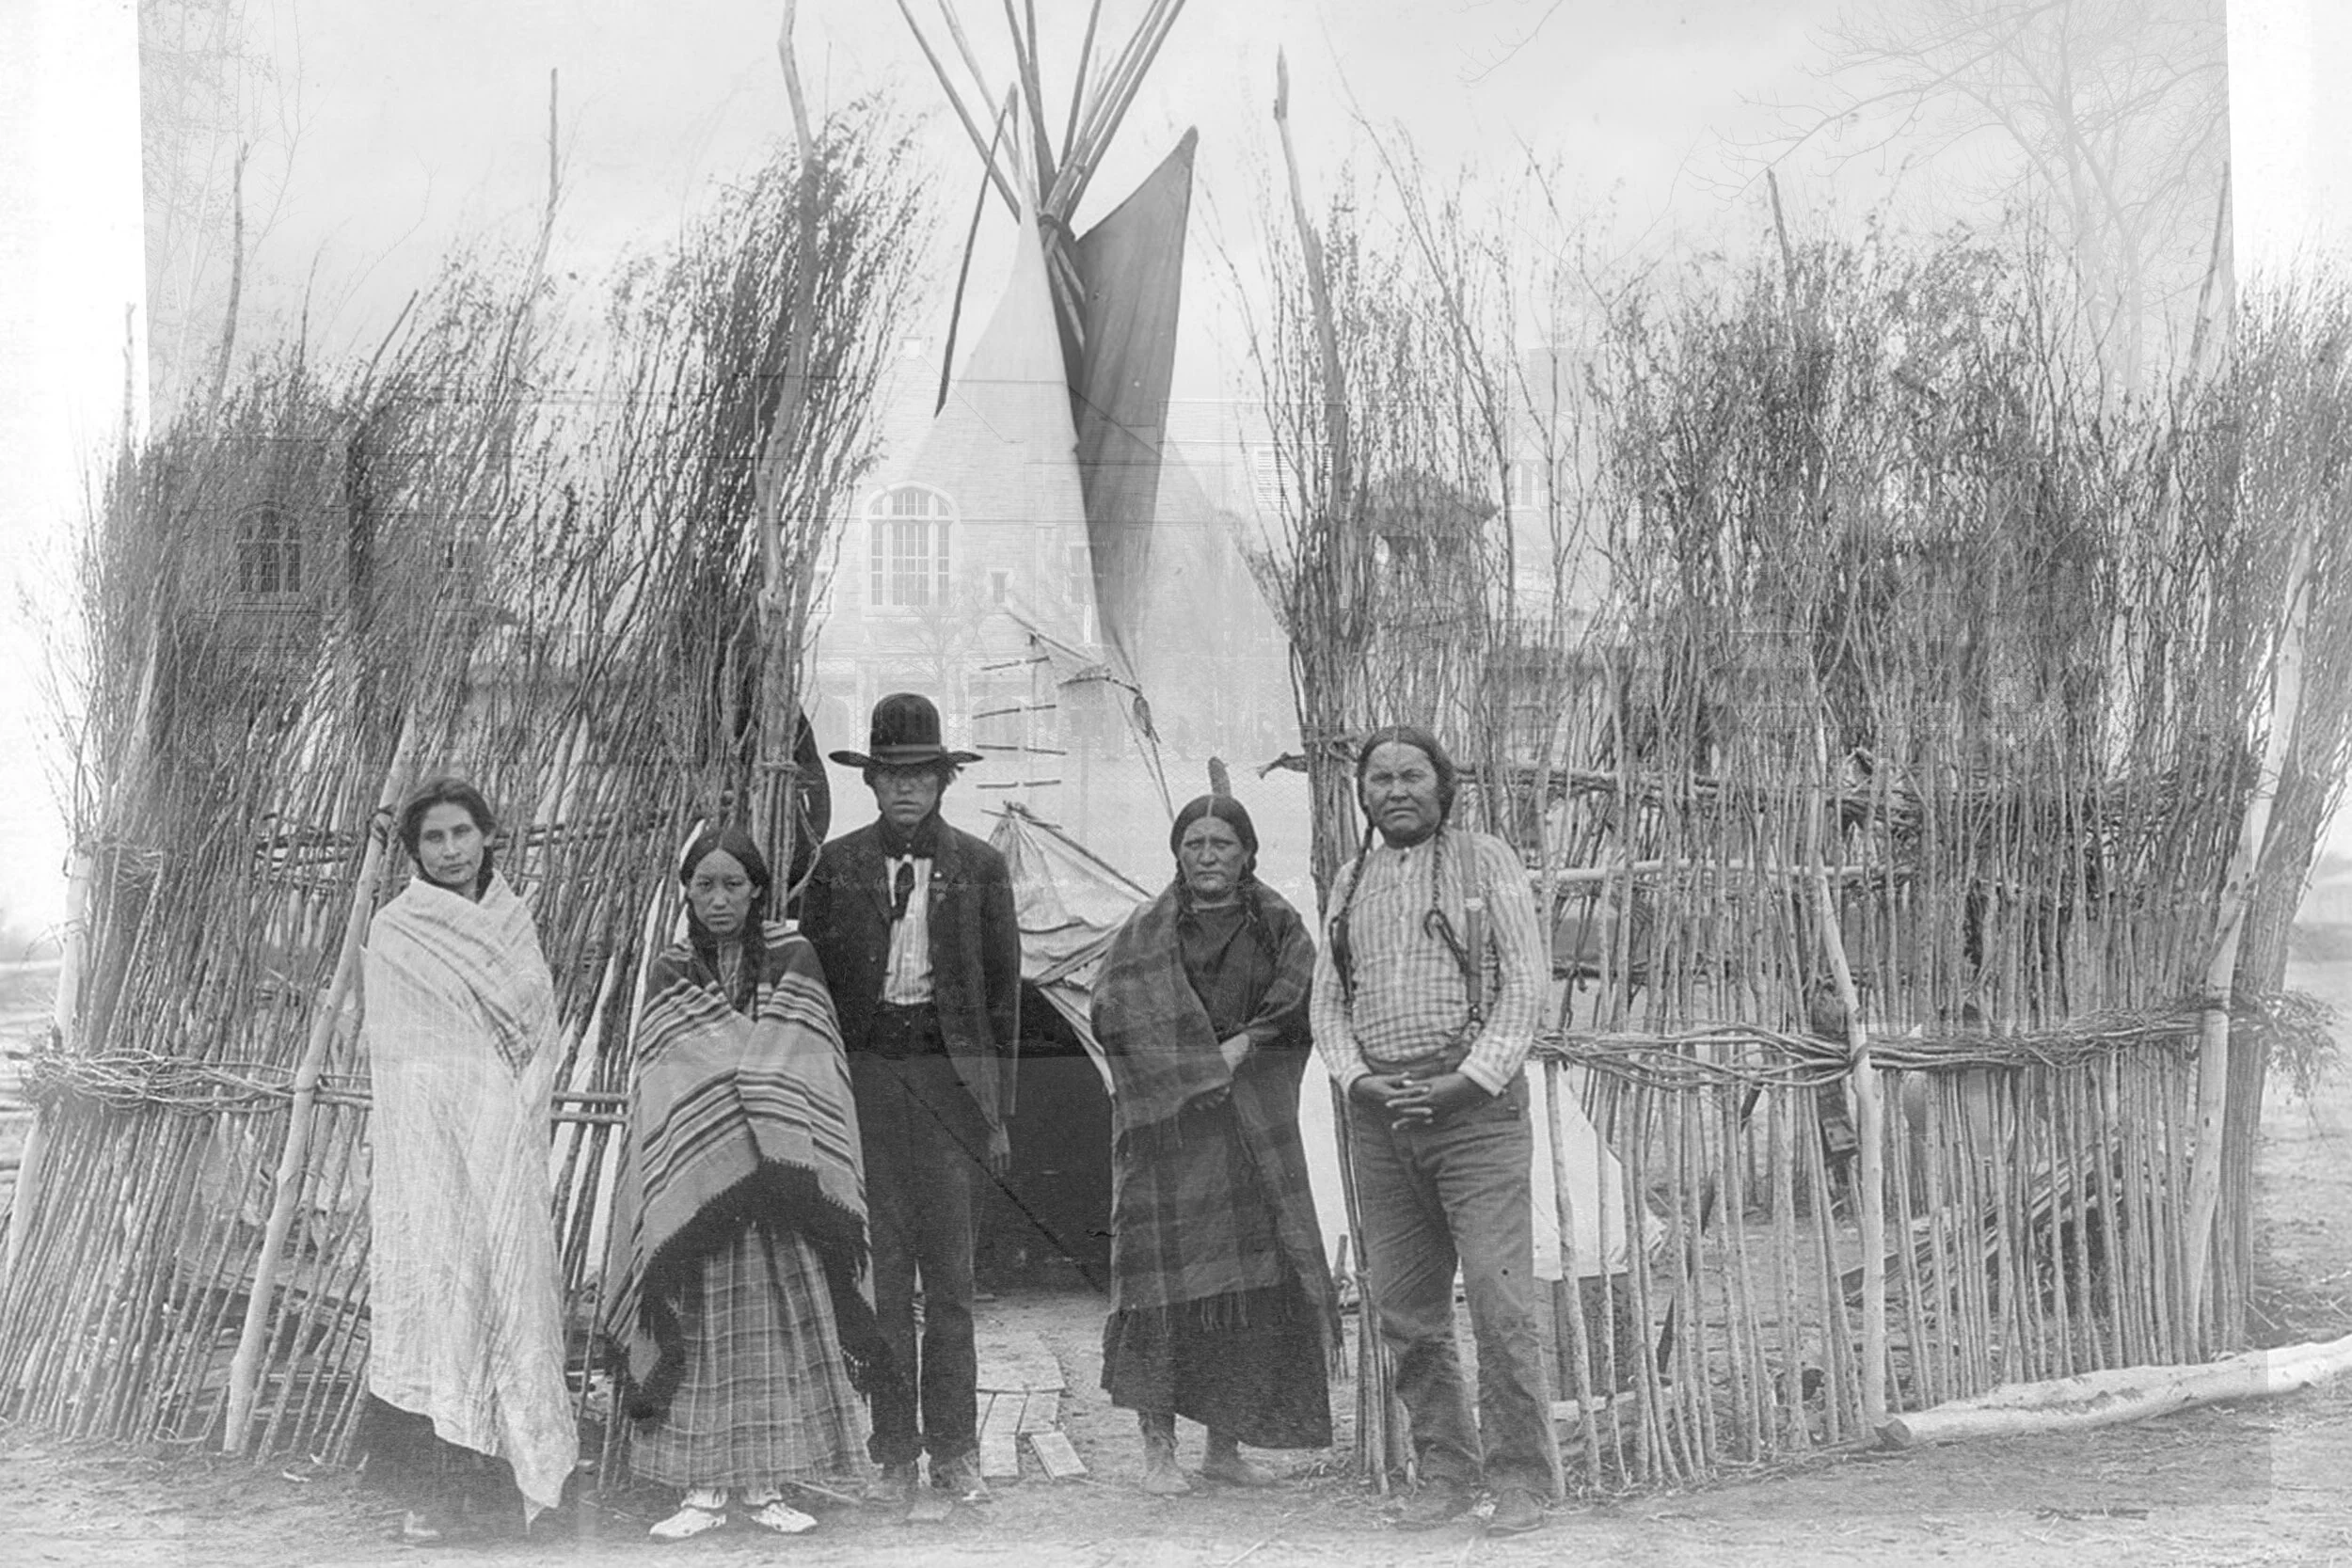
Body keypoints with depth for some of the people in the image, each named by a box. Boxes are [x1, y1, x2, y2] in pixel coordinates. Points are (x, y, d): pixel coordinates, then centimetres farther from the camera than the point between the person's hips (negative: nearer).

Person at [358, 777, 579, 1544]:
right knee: (434, 1284, -9)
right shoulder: (394, 933, 3)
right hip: (430, 1138, -4)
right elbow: (393, 1052, 0)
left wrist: (537, 1157, 9)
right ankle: (431, 1487, -8)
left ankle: (512, 1467, 6)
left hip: (508, 1141, 4)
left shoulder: (513, 924, 14)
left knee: (513, 1289, 0)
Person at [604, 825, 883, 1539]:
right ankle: (705, 1489, 1)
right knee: (701, 1327, -2)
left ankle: (765, 1485, 5)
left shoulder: (794, 959, 6)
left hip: (778, 1178, 0)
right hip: (695, 1179, 0)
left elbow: (803, 1064, -1)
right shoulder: (669, 972, 8)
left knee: (779, 1320, -1)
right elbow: (672, 1077, 0)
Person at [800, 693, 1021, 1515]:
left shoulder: (979, 868, 7)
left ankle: (954, 1451, 8)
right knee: (879, 1274, 1)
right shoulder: (837, 865, 8)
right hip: (862, 1074, 0)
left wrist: (997, 1106, 3)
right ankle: (893, 1455, 6)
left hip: (947, 1076, 0)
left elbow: (1002, 987, 8)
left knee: (950, 1276, 0)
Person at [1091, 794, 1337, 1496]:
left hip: (1256, 1128, 3)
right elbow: (1115, 1015, -8)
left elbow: (1298, 1004, -3)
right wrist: (1199, 1070, -14)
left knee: (1256, 1284, 1)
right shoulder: (1145, 933, 3)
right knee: (1166, 1278, -7)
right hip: (1167, 1124, -3)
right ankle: (1158, 1449, -2)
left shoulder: (1277, 925, 10)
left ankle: (1226, 1444, 10)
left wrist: (1241, 1047, -17)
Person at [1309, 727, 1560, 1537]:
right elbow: (1328, 1001, 16)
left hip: (1475, 1104, -5)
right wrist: (1359, 1079, -3)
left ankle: (1521, 1481, -5)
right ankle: (1445, 1473, 13)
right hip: (1379, 1112, 5)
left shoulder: (1486, 862, 4)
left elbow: (1526, 983, -3)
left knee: (1499, 1296, -11)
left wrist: (1470, 1081, -12)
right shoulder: (1350, 882, 17)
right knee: (1405, 1309, 4)